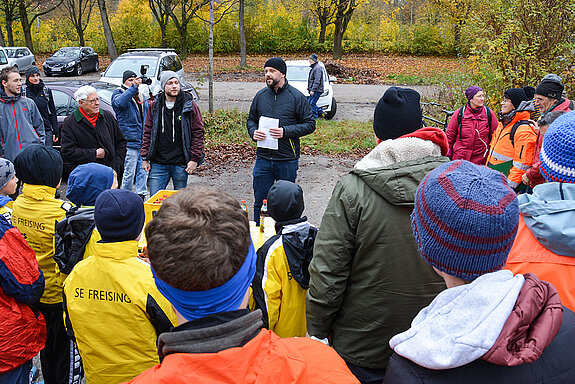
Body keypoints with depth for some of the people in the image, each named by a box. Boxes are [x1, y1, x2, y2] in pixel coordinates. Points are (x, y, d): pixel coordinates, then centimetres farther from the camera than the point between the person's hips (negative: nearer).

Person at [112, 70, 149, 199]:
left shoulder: (141, 96, 21)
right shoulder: (118, 93, 1)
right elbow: (120, 102, -24)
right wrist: (134, 87, -29)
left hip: (143, 140, 6)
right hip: (130, 139, -6)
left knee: (143, 170, 7)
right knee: (129, 172, -4)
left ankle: (141, 195, 14)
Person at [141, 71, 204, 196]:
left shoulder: (190, 106, -1)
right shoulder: (155, 106, 7)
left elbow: (198, 133, -2)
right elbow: (148, 132, 12)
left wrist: (195, 159, -7)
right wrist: (145, 158, 6)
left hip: (180, 164, -2)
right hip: (158, 164, 2)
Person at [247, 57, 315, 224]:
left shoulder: (296, 96, -5)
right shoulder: (260, 96, 7)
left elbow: (310, 124, -4)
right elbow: (251, 120, 19)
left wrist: (285, 131, -17)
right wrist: (253, 132, -4)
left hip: (287, 160, -3)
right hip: (263, 158, 3)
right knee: (259, 201, 9)